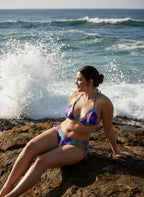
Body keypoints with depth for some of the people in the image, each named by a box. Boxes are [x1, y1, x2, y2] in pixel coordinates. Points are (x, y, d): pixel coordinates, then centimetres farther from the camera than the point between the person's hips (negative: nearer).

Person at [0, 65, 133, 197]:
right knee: (31, 147, -26)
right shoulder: (74, 95, 2)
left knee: (41, 162, -29)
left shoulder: (104, 102, -13)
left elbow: (109, 130, -1)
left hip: (76, 147, -5)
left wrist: (116, 152, 8)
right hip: (58, 133, 5)